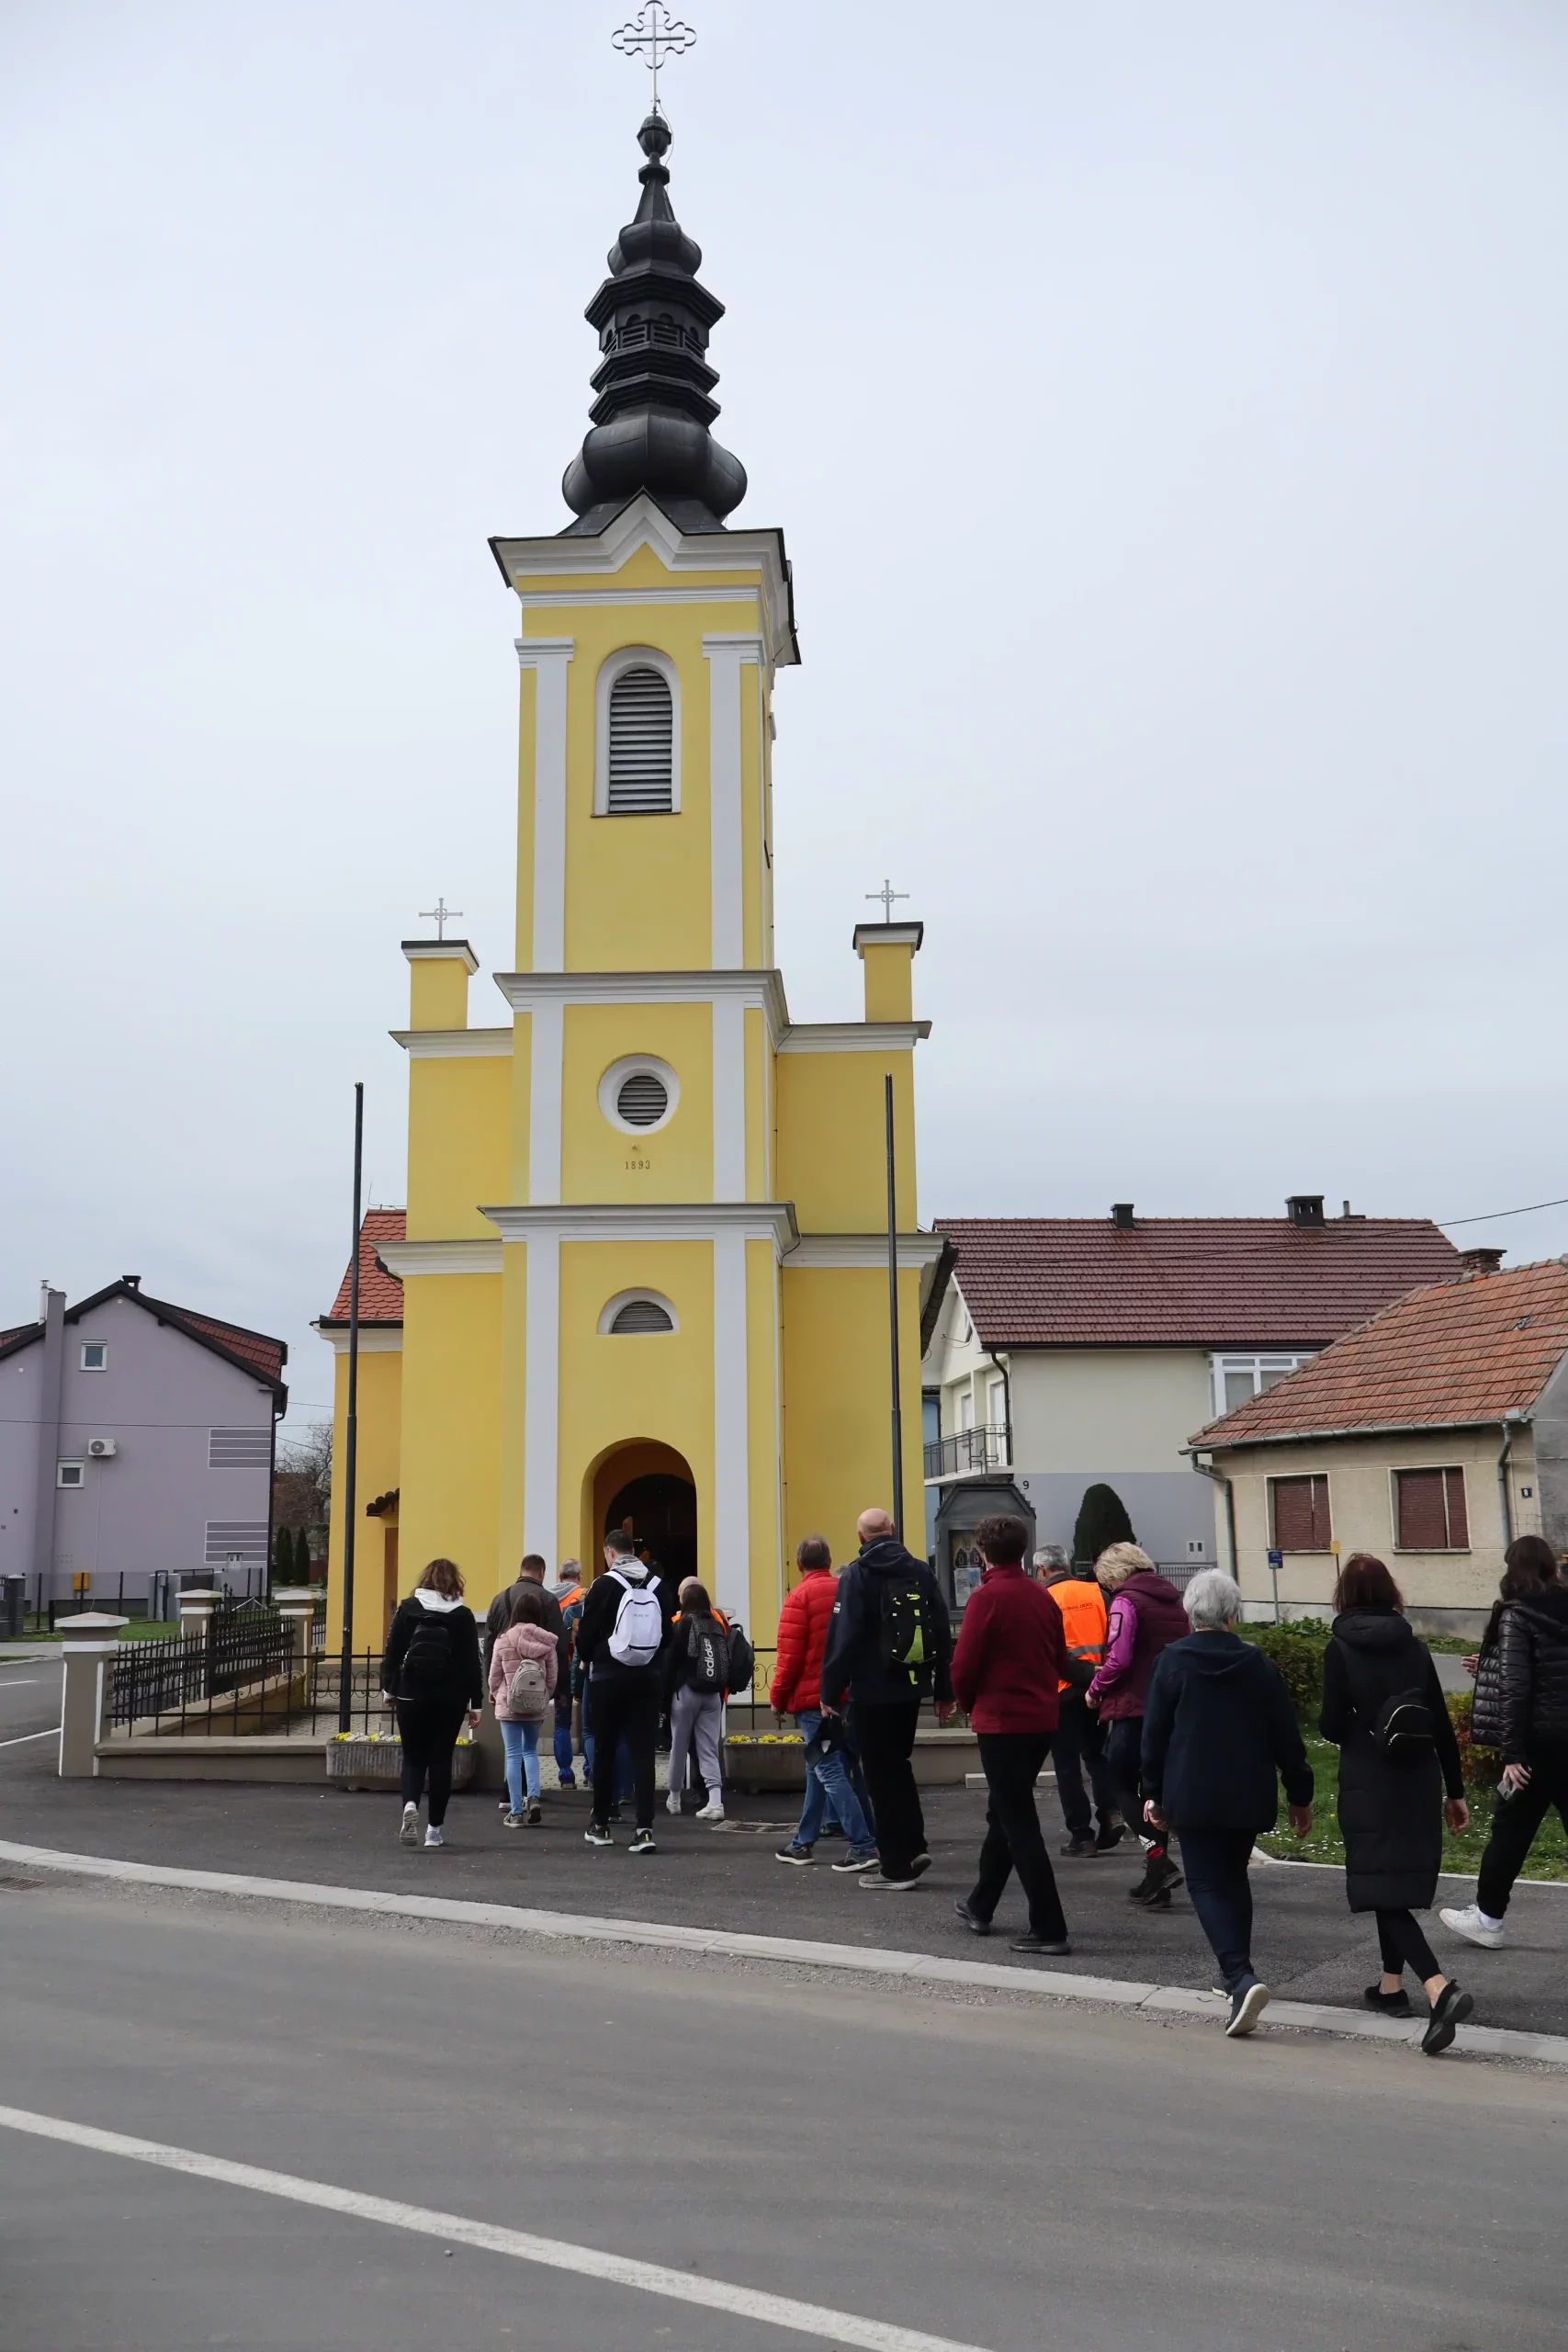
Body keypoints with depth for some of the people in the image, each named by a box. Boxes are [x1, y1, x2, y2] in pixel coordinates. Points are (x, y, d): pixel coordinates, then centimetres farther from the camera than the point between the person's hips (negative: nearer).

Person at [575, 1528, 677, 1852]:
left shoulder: (603, 1585, -10)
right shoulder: (658, 1587, 2)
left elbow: (586, 1632, -6)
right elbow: (667, 1633, 7)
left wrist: (586, 1658, 14)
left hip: (608, 1677, -3)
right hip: (648, 1678, 3)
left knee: (604, 1751, 11)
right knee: (643, 1752, 2)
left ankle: (600, 1825, 21)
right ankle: (644, 1828, -6)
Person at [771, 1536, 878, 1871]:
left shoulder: (800, 1596, -10)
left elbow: (790, 1654, -13)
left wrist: (778, 1697, -3)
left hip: (812, 1697, -7)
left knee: (829, 1771, -6)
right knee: (819, 1769, 17)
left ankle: (862, 1847, -12)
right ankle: (803, 1842, 24)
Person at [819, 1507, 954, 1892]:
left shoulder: (857, 1574, -10)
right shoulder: (920, 1572, 6)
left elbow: (842, 1637, -15)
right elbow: (943, 1635, 7)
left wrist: (831, 1692, -9)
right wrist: (944, 1692, 12)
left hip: (873, 1691, -5)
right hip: (912, 1687, 5)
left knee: (882, 1774, 2)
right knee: (898, 1764, 21)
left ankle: (896, 1867, 4)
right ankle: (914, 1846, 15)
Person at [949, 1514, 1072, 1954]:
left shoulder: (988, 1597, -14)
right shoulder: (1042, 1596, 7)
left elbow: (963, 1665, -14)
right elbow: (1059, 1659, 13)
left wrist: (969, 1703, 4)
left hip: (1001, 1721, -7)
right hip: (1041, 1719, 8)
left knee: (1018, 1825, -3)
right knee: (1004, 1814, 20)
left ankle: (1048, 1929, -4)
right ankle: (980, 1908, 32)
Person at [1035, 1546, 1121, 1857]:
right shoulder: (1096, 1592, 4)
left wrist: (1082, 1673, -13)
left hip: (1063, 1691, -4)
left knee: (1067, 1765, 6)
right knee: (1096, 1753, 19)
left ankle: (1082, 1834, 7)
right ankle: (1111, 1812, 1)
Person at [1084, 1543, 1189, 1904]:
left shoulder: (1126, 1601, -10)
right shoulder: (1173, 1599, 13)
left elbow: (1119, 1659, -18)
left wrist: (1095, 1690, -4)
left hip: (1135, 1708, -7)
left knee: (1120, 1783, 5)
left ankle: (1159, 1857, -12)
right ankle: (1158, 1884, 15)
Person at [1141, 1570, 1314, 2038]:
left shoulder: (1172, 1661, -6)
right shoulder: (1259, 1664, 0)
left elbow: (1154, 1732, -4)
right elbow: (1286, 1735, 3)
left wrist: (1152, 1793, 5)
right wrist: (1299, 1796, 12)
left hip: (1193, 1796, -3)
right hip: (1249, 1796, 3)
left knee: (1207, 1884, -1)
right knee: (1235, 1878, 20)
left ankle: (1241, 1977, -19)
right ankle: (1240, 1975, 25)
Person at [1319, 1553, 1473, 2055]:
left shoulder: (1341, 1650, -10)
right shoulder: (1415, 1648, 3)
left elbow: (1332, 1725, -13)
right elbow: (1441, 1726, 5)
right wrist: (1455, 1790, 12)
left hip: (1369, 1786, -5)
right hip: (1418, 1785, 5)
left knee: (1384, 1891, -3)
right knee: (1400, 1883, 20)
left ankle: (1441, 1989, -21)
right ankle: (1391, 1986, 28)